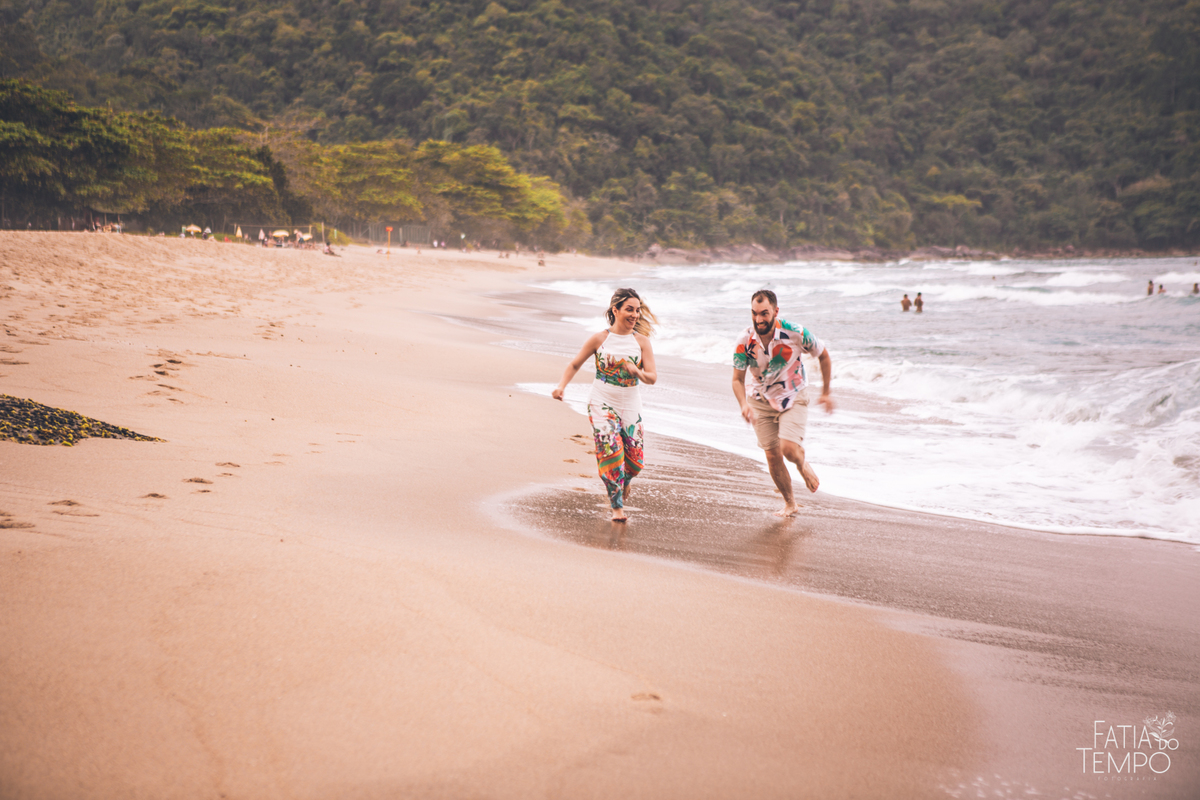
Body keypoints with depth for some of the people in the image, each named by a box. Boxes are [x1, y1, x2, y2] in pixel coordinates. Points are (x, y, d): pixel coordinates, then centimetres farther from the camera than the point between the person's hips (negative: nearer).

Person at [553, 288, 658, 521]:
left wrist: (638, 372, -26)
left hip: (631, 406, 2)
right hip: (602, 404, -2)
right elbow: (575, 364, 3)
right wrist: (561, 386, -12)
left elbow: (653, 378, -5)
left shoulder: (642, 341, 0)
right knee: (611, 452, -17)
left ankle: (623, 481, 39)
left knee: (635, 461, 1)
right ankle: (617, 506, -4)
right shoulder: (599, 339, -3)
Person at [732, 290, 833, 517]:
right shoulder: (745, 340, -20)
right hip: (761, 401, 2)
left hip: (793, 398, -2)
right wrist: (744, 404, -32)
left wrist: (825, 393, 0)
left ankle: (803, 466, 17)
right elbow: (737, 379, -12)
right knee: (772, 456, 3)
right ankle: (790, 503, 25)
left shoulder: (795, 334, -24)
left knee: (789, 448, -20)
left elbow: (824, 356, -6)